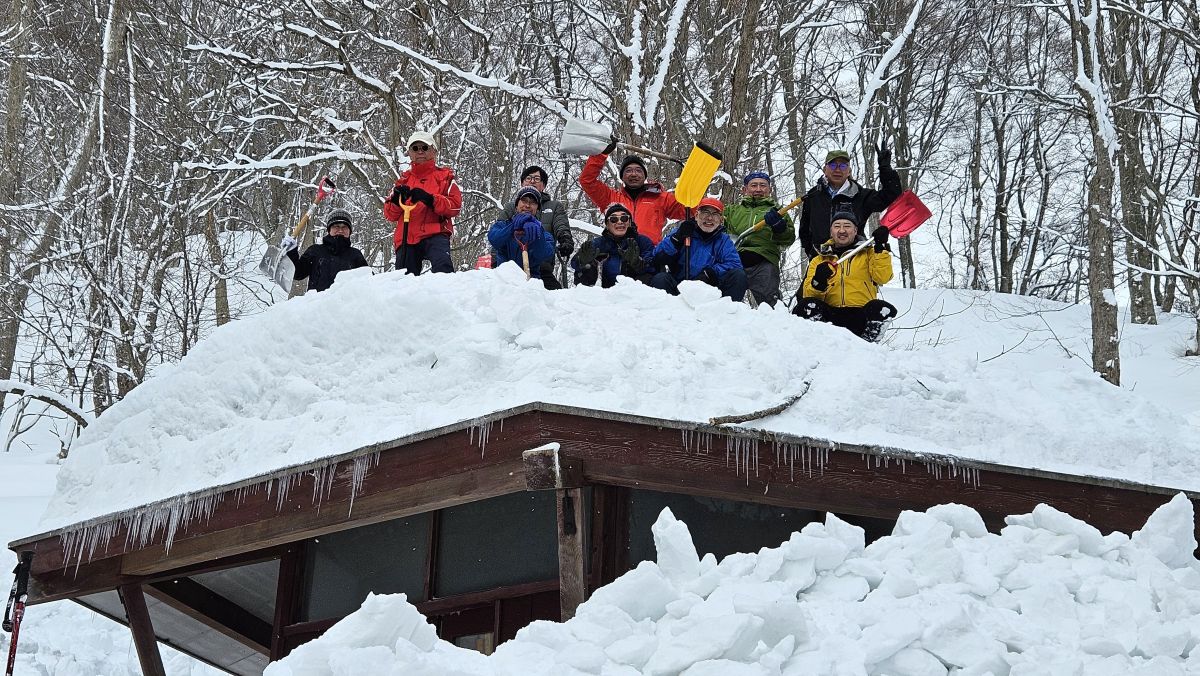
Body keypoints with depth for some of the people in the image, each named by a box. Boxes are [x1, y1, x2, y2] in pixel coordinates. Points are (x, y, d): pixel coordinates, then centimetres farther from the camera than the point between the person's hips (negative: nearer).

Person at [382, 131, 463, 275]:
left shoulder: (444, 176, 11)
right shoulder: (404, 179, 21)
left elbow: (455, 205, -2)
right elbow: (390, 215, 17)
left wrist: (430, 199, -17)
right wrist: (397, 200, -6)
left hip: (435, 234, -4)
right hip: (406, 238, 4)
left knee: (442, 265, -33)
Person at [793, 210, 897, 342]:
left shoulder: (868, 253, 20)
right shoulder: (819, 260, 23)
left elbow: (882, 277, -1)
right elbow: (808, 295, 8)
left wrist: (881, 248, -8)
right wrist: (818, 283, -13)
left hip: (860, 317, -1)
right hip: (830, 315, 1)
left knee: (882, 309, -33)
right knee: (807, 306, -29)